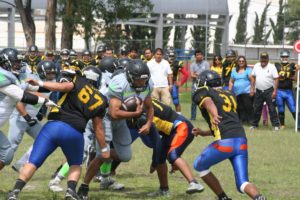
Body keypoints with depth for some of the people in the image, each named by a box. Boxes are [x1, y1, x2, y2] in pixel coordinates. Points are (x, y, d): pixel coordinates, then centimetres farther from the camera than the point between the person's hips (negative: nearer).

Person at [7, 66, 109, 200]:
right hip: (75, 132, 1)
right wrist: (104, 149, 28)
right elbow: (98, 128, 19)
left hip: (53, 126, -1)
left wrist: (40, 83, -9)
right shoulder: (99, 100, 16)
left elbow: (64, 86, -12)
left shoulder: (78, 82, 10)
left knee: (33, 162, 2)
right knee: (75, 165, 26)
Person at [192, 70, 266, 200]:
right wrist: (204, 133, 40)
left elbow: (209, 103, -16)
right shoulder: (229, 95, 28)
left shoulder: (203, 93, 9)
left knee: (199, 166, 21)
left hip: (225, 143, -6)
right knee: (243, 184, 4)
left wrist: (214, 116, -36)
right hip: (242, 141, 6)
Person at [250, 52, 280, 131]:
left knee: (272, 109, -5)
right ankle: (254, 124, 20)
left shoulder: (272, 67, -7)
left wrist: (275, 91, -15)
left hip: (269, 91, -4)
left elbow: (276, 79, -9)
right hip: (258, 91, 4)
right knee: (256, 109, 10)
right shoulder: (256, 66, 6)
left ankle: (276, 125, -3)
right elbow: (253, 77, 12)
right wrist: (252, 88, 6)